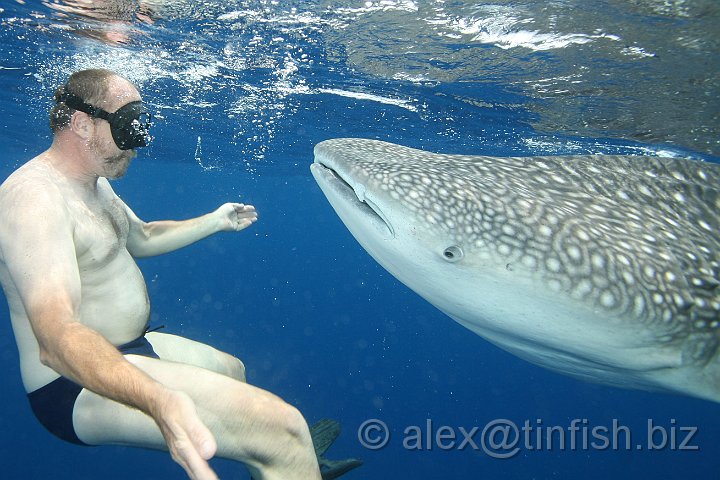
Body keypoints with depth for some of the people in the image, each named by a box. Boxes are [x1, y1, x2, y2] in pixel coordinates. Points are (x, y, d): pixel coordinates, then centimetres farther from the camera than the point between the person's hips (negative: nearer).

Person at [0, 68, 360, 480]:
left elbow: (140, 238, 29)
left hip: (131, 346, 11)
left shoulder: (95, 182, 10)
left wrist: (215, 221, 30)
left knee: (231, 369, 30)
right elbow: (56, 337, -37)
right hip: (79, 386, -11)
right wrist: (159, 401, -53)